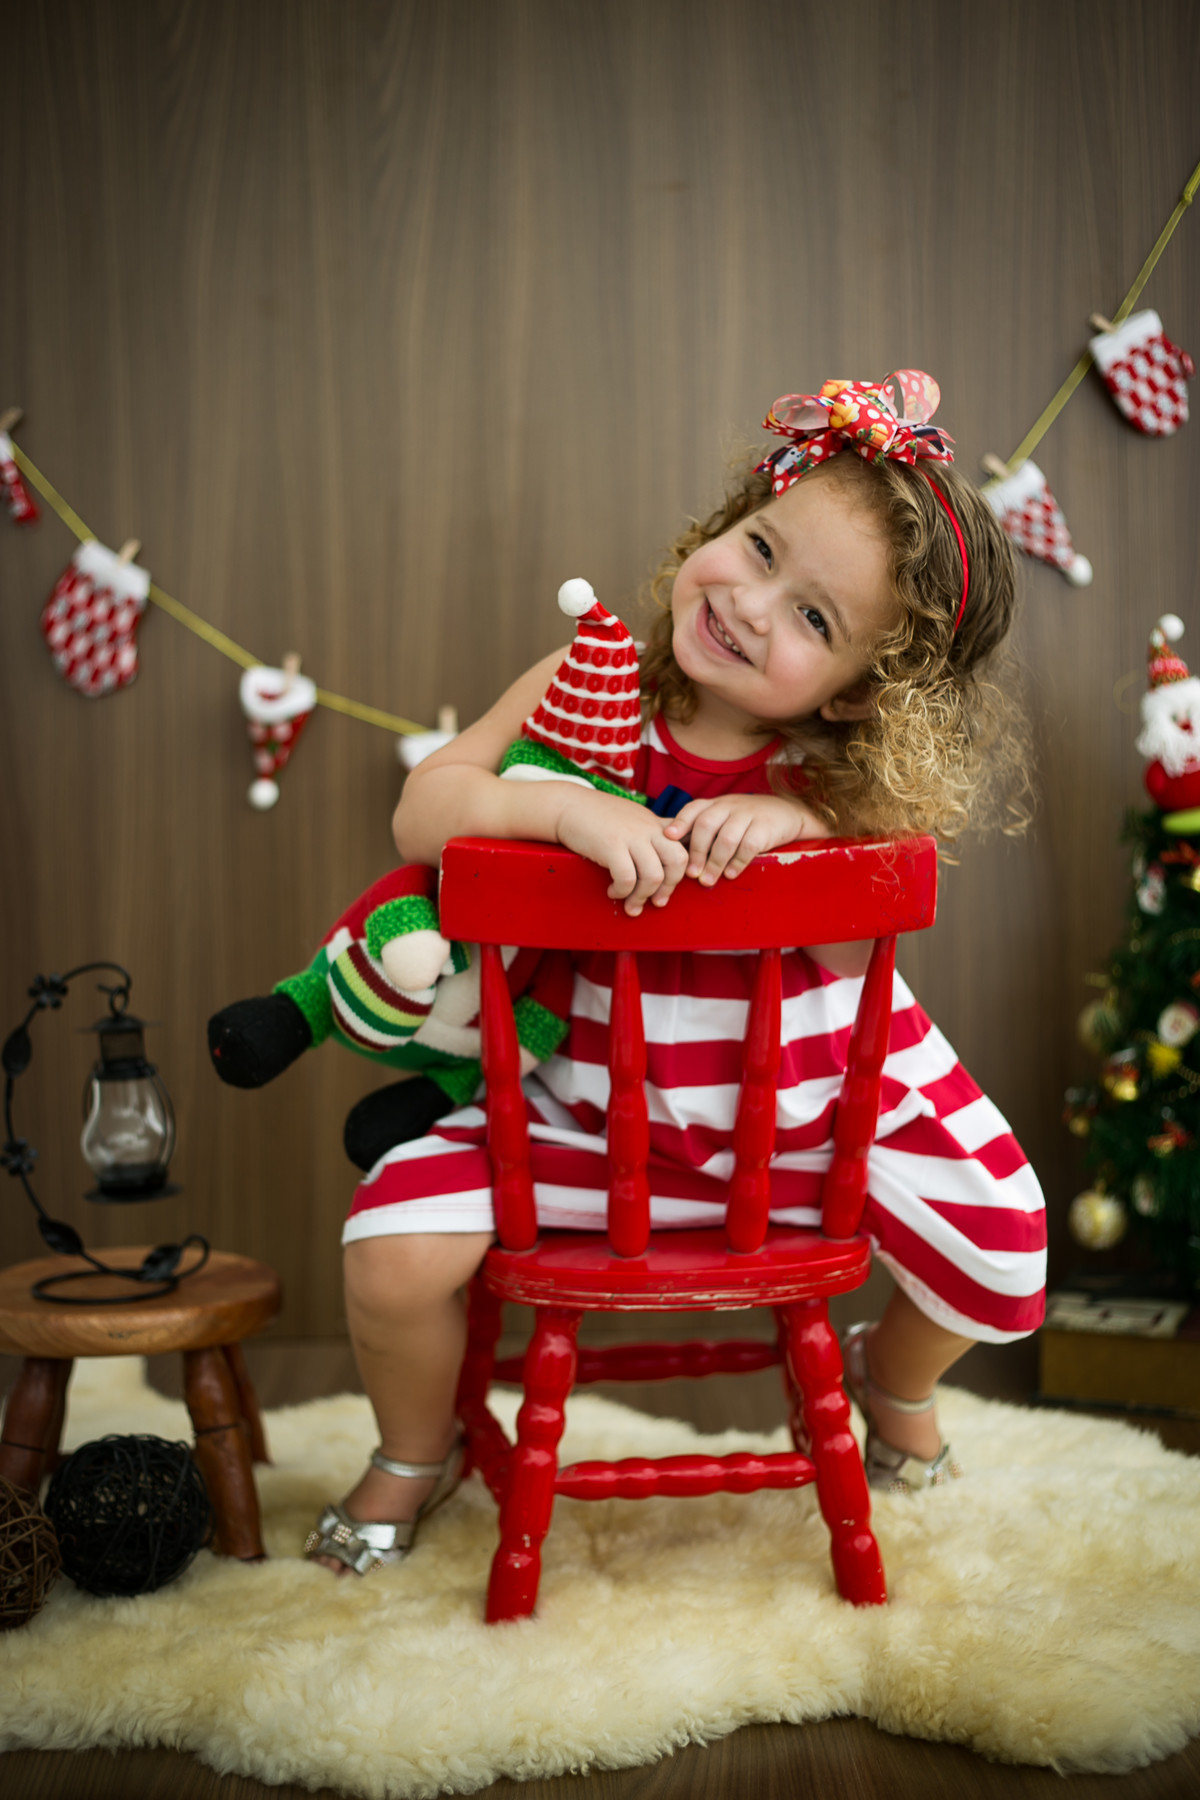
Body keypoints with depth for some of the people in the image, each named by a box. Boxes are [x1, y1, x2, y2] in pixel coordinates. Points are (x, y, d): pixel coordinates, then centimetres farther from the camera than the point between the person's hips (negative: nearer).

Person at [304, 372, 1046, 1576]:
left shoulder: (845, 772, -11)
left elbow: (856, 949, -13)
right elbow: (423, 812, -20)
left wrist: (800, 822, -31)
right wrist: (568, 806, -39)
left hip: (817, 1089, 1)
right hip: (600, 1101, 0)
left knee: (1003, 1250, -9)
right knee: (394, 1243, -17)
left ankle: (894, 1379, 31)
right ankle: (419, 1452, 20)